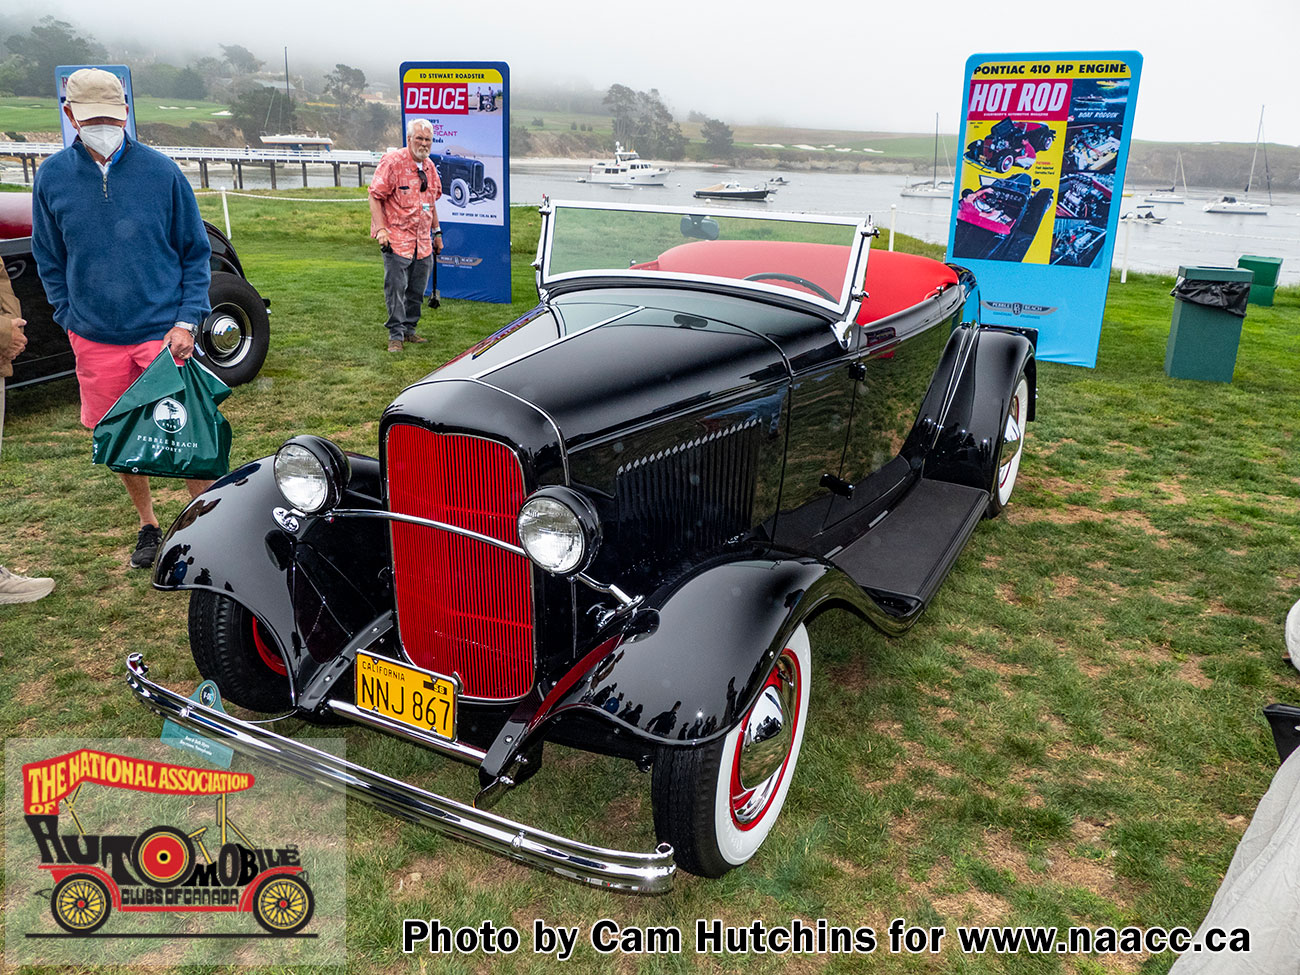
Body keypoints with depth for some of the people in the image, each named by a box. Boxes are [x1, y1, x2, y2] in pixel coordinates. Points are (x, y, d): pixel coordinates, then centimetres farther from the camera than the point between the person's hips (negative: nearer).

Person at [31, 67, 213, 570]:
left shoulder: (160, 170, -5)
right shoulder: (51, 177, 1)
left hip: (163, 332, -3)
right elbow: (49, 261, 11)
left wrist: (187, 320, -8)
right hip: (95, 340, 3)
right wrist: (72, 321, 3)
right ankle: (148, 524, 30)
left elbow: (196, 252, 1)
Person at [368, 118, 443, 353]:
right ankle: (395, 335, 0)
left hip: (423, 241, 7)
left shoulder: (430, 167, 13)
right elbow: (375, 196, -11)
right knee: (395, 288, -7)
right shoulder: (392, 161, -9)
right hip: (396, 239, -6)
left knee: (417, 291, 10)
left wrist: (436, 232, 22)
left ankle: (409, 329, 22)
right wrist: (381, 229, -19)